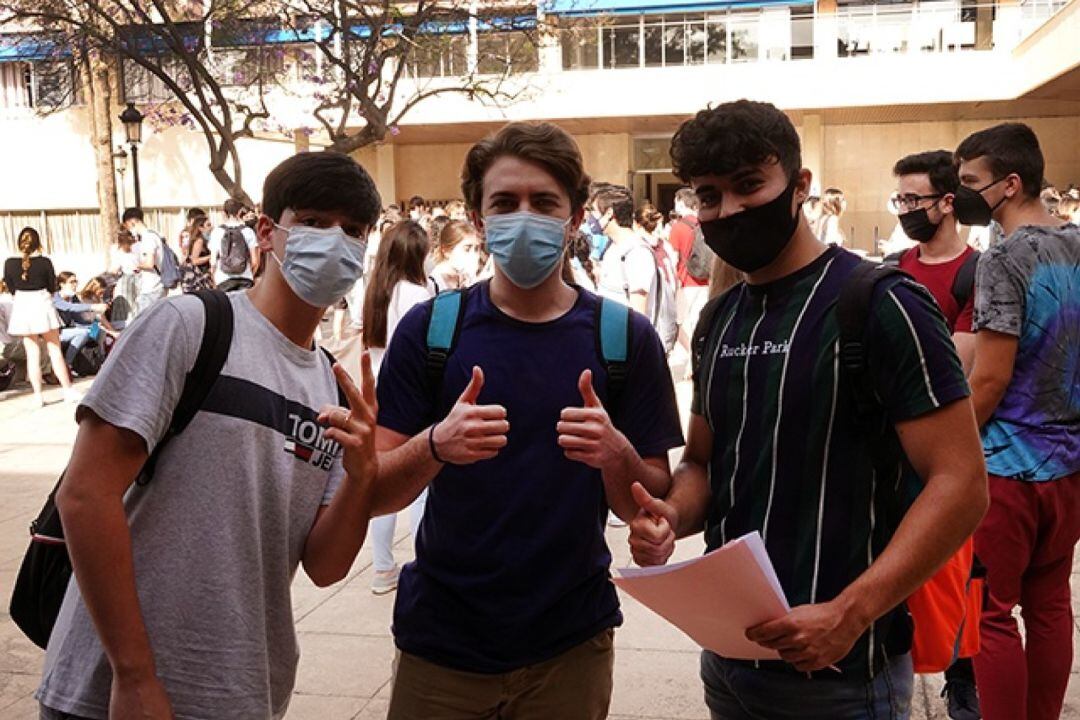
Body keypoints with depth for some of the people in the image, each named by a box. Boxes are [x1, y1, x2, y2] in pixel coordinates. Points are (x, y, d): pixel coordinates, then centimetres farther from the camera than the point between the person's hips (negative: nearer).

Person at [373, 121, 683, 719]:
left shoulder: (626, 338, -7)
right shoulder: (429, 328, -7)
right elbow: (372, 492, -8)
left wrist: (616, 456, -24)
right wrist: (434, 446, -28)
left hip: (571, 644, 0)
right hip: (441, 641, 0)